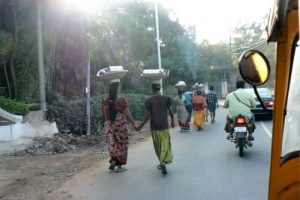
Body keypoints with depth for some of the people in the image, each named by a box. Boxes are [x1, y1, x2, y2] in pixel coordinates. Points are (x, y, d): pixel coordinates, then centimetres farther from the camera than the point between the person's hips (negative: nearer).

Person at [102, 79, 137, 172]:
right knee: (121, 144, 8)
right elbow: (127, 114, -9)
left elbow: (104, 114, 5)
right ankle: (119, 166, 13)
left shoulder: (105, 100, 1)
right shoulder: (122, 100, -11)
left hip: (109, 125, 4)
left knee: (113, 144, 16)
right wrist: (134, 123, 2)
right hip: (121, 125, -3)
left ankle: (113, 160, 1)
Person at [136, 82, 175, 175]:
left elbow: (147, 116, -9)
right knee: (165, 145, 4)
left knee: (157, 146, 14)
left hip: (154, 127, 0)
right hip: (164, 126, 0)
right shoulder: (167, 98, -2)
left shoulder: (149, 101, -5)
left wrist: (140, 126, 0)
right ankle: (163, 163, -12)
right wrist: (172, 121, 17)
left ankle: (162, 163, 22)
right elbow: (171, 112, -1)